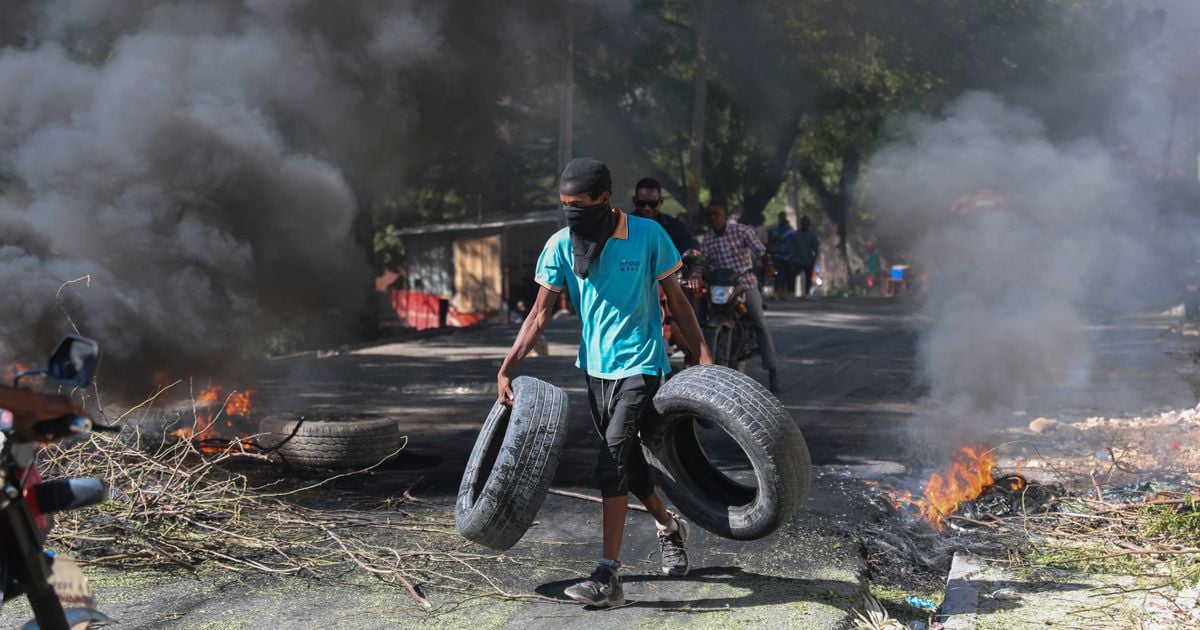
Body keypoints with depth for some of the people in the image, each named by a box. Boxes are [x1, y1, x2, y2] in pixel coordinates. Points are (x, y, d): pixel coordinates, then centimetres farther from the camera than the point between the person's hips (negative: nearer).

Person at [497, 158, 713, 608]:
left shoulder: (647, 235, -10)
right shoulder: (561, 245, -3)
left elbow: (674, 297, -1)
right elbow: (540, 313, 0)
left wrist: (703, 353, -4)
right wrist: (507, 368, -8)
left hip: (640, 365, -5)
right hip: (595, 366, 5)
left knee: (613, 459, -16)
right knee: (626, 460, 15)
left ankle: (608, 576, -15)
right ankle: (670, 527, 43)